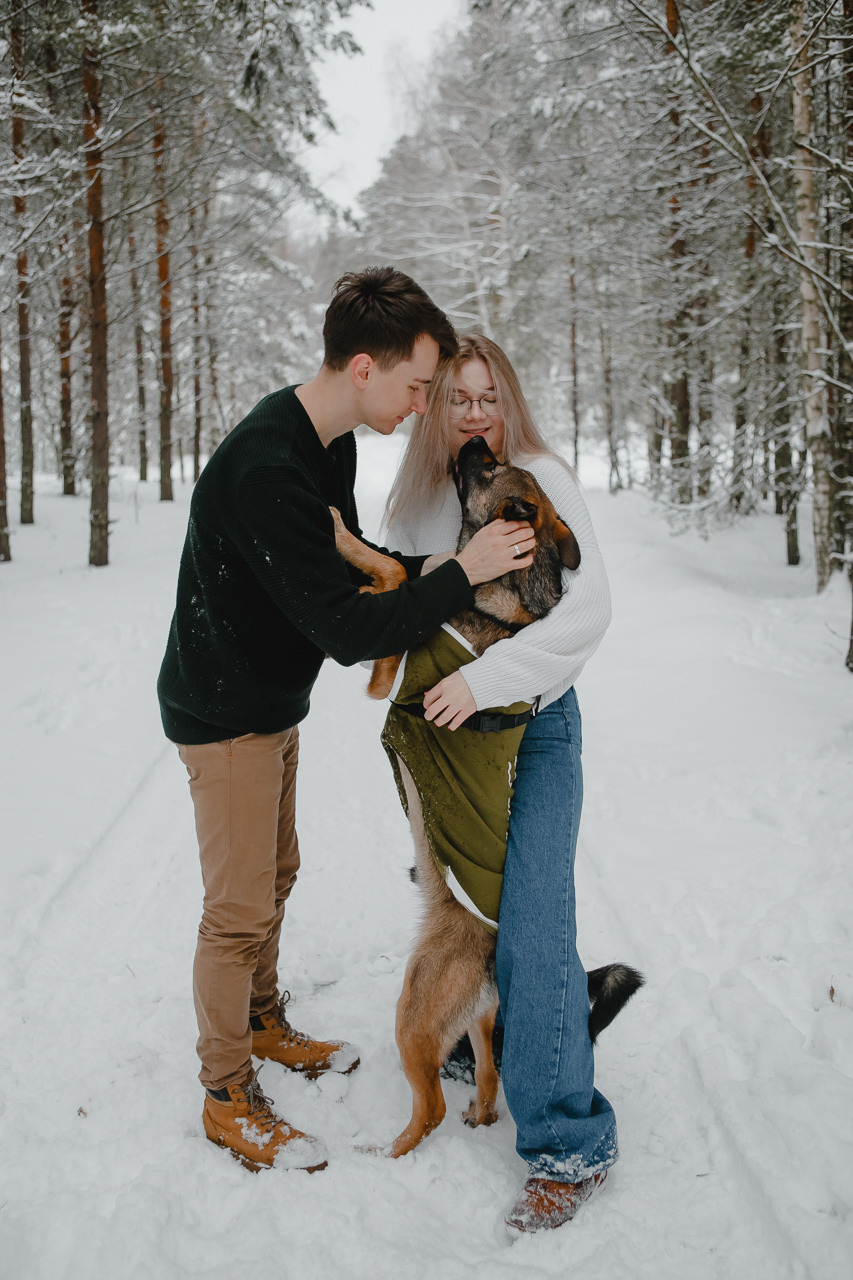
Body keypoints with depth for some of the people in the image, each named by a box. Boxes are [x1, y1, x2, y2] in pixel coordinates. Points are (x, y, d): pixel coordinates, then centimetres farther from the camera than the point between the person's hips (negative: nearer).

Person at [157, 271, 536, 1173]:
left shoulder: (331, 439, -1)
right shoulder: (266, 469, -32)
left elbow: (345, 555, 14)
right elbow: (347, 630, -31)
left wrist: (426, 566, -2)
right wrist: (462, 574, -26)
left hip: (275, 704, 9)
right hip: (223, 715, -9)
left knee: (275, 875, 22)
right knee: (240, 910, 2)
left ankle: (263, 1025, 43)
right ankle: (227, 1100, 20)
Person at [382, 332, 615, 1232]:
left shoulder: (541, 481, -11)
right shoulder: (414, 496, 7)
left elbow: (589, 606, -21)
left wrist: (485, 679, -28)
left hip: (534, 725, -6)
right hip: (445, 724, 6)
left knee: (532, 929, -11)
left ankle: (569, 1142, 0)